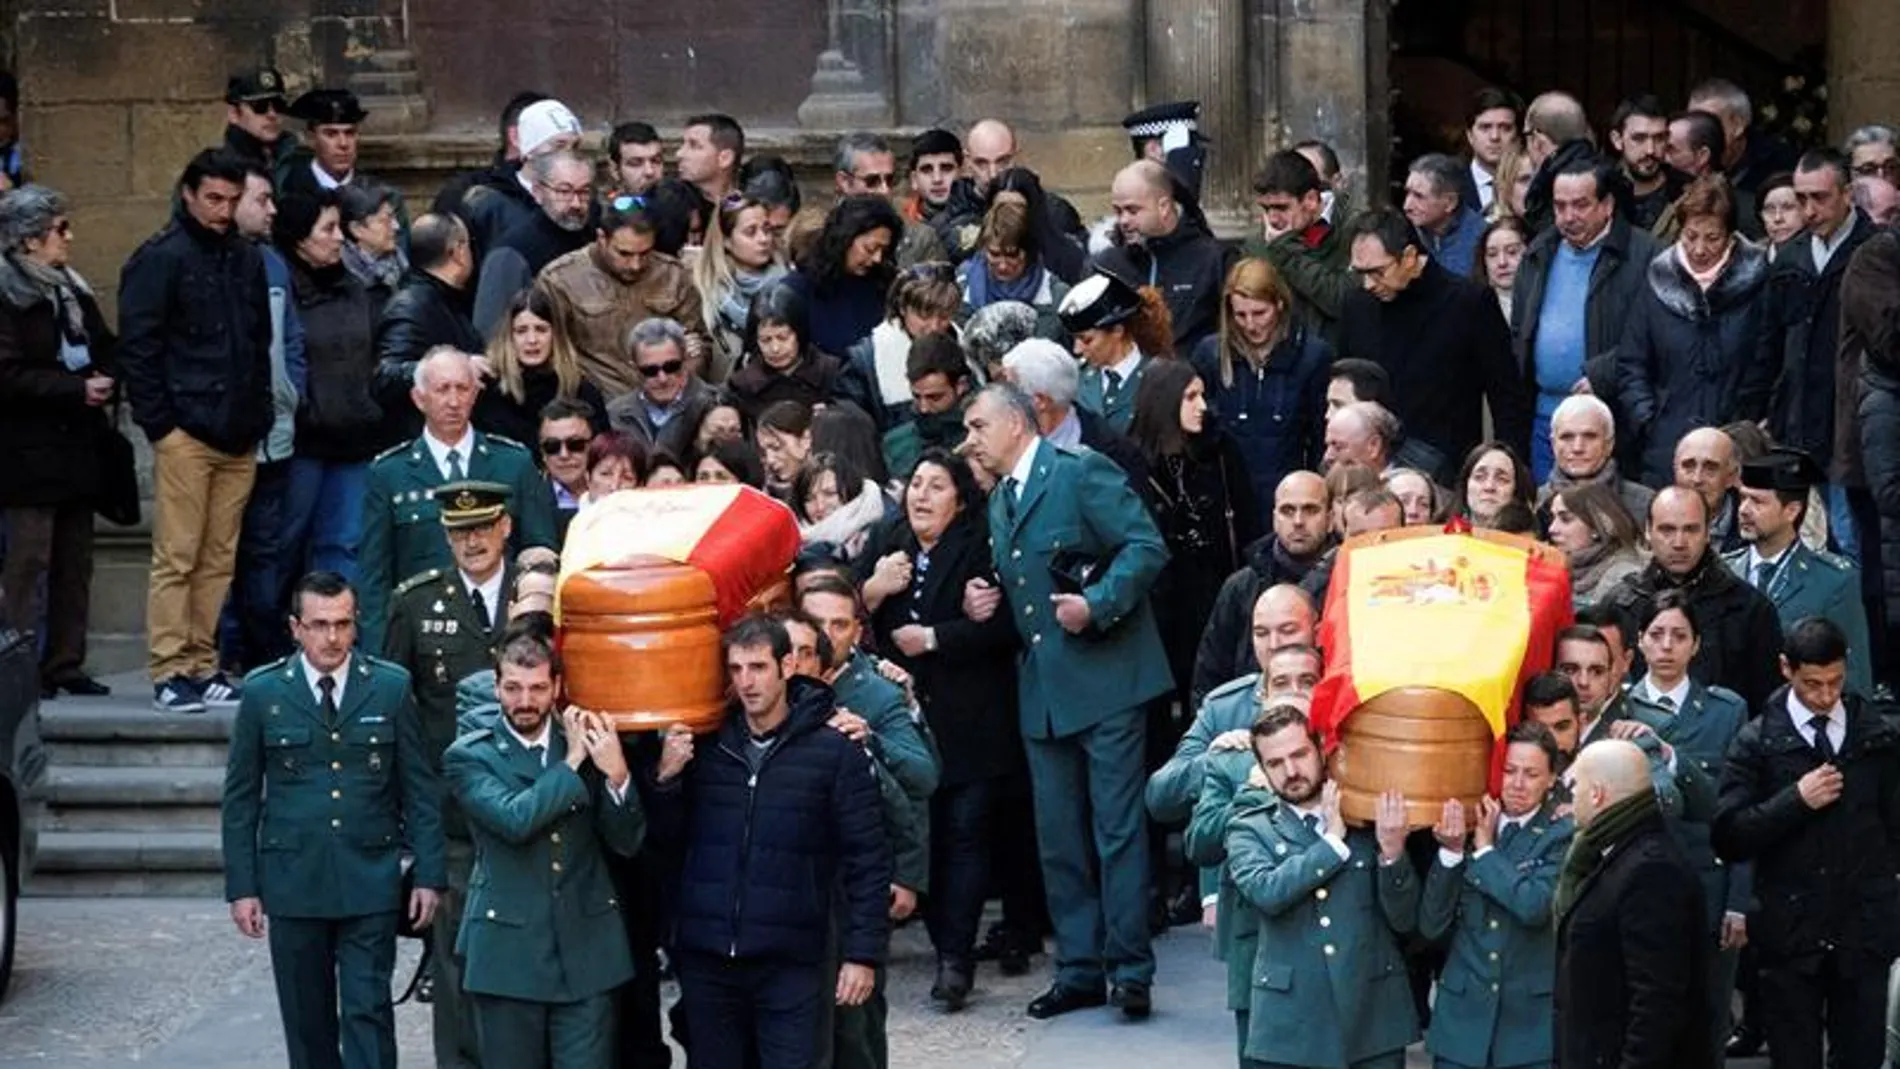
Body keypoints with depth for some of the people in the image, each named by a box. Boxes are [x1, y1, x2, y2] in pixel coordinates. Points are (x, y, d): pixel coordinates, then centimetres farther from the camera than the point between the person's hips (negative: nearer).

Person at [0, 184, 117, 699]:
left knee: (74, 561, 9)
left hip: (76, 451, 8)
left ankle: (66, 663, 14)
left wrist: (105, 381, -2)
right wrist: (76, 389, -19)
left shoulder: (73, 292, 16)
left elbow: (105, 350, 20)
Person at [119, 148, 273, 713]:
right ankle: (171, 673, -3)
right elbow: (137, 347, -7)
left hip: (238, 438, 6)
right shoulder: (161, 258, -4)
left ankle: (204, 667, 13)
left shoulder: (246, 259, 15)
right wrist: (159, 423, -11)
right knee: (177, 559, -5)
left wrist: (259, 416, 12)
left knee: (220, 560, 8)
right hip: (186, 433, -6)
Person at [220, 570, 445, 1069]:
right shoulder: (263, 694, 2)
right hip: (293, 879, 1)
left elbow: (420, 789, 5)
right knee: (307, 1019, 8)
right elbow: (240, 798, 5)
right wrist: (241, 887, 1)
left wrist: (429, 875, -1)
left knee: (368, 1011, -6)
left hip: (370, 881, -1)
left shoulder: (390, 688, 2)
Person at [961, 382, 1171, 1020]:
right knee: (1058, 837, 8)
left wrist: (1098, 605, -22)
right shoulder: (999, 504, 18)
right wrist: (988, 604, 6)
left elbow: (1146, 547, -13)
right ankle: (1079, 969, 14)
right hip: (1043, 687, 8)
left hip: (1104, 678, -8)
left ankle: (1130, 969, -2)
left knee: (1117, 827, -6)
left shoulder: (1082, 472, -7)